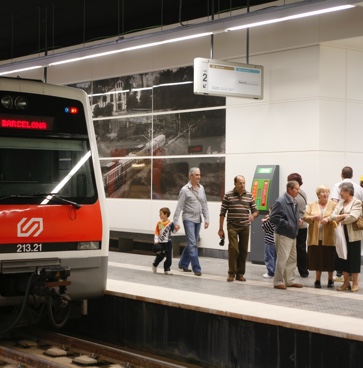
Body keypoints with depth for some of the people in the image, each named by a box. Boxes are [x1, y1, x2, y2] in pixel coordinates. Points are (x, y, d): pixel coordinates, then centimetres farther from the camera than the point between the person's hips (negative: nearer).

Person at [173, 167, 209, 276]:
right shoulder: (185, 190, -9)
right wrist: (176, 222, -12)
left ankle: (183, 264, 27)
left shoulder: (201, 188, 8)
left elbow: (204, 205, 13)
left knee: (192, 244, 13)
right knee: (192, 244, -9)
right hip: (189, 219, -6)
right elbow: (179, 207, -9)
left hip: (198, 220, 6)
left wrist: (206, 218, 6)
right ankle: (196, 268, -8)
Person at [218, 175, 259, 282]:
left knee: (243, 250, 5)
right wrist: (221, 229, -1)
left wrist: (253, 215, -14)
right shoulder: (228, 195, -3)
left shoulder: (249, 196, 5)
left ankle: (240, 273, 15)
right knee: (233, 248, -13)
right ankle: (231, 273, -2)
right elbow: (222, 213, 0)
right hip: (232, 226, -3)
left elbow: (255, 210, 10)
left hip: (245, 226, 3)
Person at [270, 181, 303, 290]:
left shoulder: (294, 202, 10)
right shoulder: (281, 201, -16)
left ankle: (290, 280, 24)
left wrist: (298, 219, 6)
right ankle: (278, 282, 3)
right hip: (283, 235, -9)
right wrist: (286, 224, -20)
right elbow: (273, 217, -20)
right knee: (282, 259, -6)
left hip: (292, 234, 9)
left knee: (292, 258, 14)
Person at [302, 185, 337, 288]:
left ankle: (330, 279, 19)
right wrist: (313, 217, -16)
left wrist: (328, 219, -23)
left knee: (329, 259, 3)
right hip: (315, 238, 1)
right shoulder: (312, 205, 11)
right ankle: (317, 280, 15)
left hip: (329, 238, -1)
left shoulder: (333, 205, 5)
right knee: (317, 259, 3)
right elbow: (305, 217, 3)